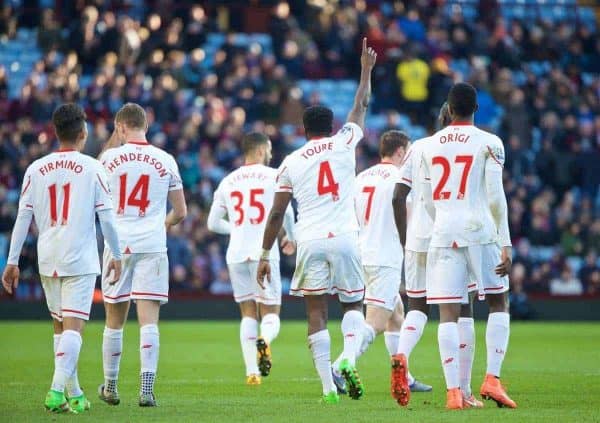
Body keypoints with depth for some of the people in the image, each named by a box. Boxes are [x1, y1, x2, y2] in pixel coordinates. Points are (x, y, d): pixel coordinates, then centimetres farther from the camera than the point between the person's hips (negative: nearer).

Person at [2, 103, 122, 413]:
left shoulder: (36, 169, 4)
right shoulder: (92, 168, -4)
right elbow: (106, 216, -3)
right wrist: (116, 255, 9)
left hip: (47, 260, 4)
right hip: (80, 260, -4)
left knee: (59, 324, 16)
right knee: (73, 326, -8)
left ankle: (74, 394, 19)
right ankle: (58, 390, -23)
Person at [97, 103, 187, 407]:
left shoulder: (110, 157, -2)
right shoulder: (165, 160, 3)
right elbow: (180, 212, 9)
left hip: (117, 245, 0)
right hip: (152, 246, 0)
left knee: (114, 321, 12)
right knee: (149, 321, -4)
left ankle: (110, 387, 23)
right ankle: (147, 388, -15)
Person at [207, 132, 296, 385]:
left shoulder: (228, 182, 11)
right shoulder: (274, 176, 0)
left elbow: (213, 223, 13)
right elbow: (286, 213, -7)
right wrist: (291, 239, 12)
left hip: (236, 254, 3)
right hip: (264, 252, -3)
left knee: (248, 314, 13)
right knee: (270, 312, 3)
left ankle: (251, 371, 3)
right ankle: (264, 340, -32)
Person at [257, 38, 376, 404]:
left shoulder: (291, 163, 8)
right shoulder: (344, 143, 6)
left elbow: (277, 214, 7)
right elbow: (361, 106, 24)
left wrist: (265, 255, 13)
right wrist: (366, 70, 39)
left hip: (309, 242, 0)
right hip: (344, 237, 0)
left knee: (317, 314, 4)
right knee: (353, 305, 14)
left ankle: (328, 386, -2)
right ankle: (349, 357, -14)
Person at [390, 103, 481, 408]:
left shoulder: (417, 148, 10)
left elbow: (398, 197, 8)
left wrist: (405, 239, 17)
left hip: (418, 238, 3)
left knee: (417, 307, 13)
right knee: (462, 311, 5)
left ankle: (401, 355, -18)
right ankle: (463, 391, 3)